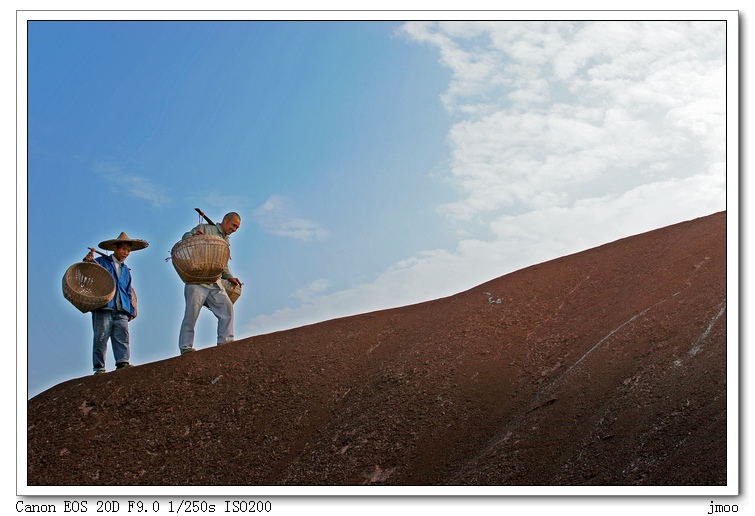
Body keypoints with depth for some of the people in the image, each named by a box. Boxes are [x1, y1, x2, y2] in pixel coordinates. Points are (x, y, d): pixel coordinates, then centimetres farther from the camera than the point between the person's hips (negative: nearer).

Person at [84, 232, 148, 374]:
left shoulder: (126, 270, 27)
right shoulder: (101, 262, 11)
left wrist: (131, 310, 16)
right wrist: (87, 261, -20)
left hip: (121, 311, 4)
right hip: (103, 308, -4)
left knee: (122, 337, -12)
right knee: (101, 339, -6)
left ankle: (123, 362, -19)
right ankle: (99, 368, -4)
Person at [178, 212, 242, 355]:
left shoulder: (225, 241, 25)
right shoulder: (205, 229, 6)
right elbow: (186, 237, -6)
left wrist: (229, 277, 9)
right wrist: (195, 236, -28)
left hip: (215, 282, 6)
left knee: (226, 307, -6)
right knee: (192, 312, -10)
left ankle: (225, 340, -1)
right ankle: (185, 346, -7)